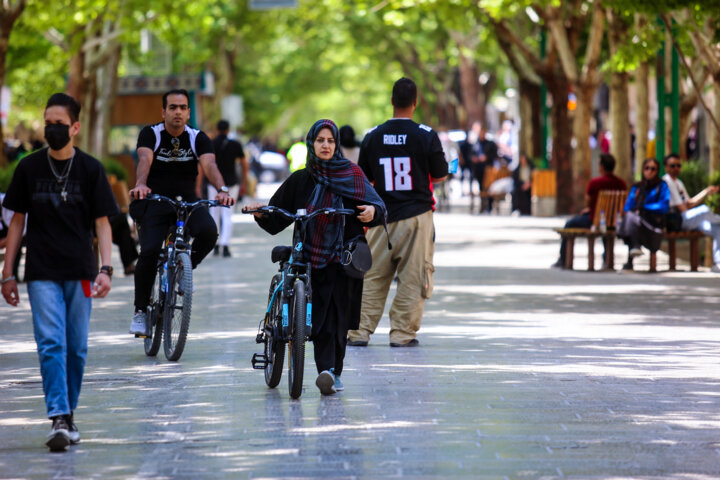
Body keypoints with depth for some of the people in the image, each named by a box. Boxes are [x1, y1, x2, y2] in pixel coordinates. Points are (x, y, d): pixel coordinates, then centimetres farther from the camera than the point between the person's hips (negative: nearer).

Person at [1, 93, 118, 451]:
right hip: (42, 272, 0)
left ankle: (69, 414, 20)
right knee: (51, 344, -12)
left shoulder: (90, 169, 2)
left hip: (80, 272, 1)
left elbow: (102, 223, 3)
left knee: (76, 348, 6)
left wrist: (105, 268, -10)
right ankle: (59, 419, -18)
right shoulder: (29, 168, 5)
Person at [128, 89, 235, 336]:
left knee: (208, 232, -28)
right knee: (150, 251, -22)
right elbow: (145, 160, -24)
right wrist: (140, 184, -46)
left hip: (187, 201, 2)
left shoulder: (198, 138, 0)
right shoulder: (150, 134, -4)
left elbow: (209, 165, -18)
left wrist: (222, 190, -38)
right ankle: (140, 311, -5)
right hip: (154, 202, -2)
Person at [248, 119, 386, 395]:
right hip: (312, 256, 1)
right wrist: (261, 214, -11)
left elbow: (376, 203, -1)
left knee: (338, 314, -2)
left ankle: (333, 372, 6)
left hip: (344, 257, -1)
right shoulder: (301, 180, 9)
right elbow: (277, 218, 9)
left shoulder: (352, 175, 7)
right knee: (320, 315, -8)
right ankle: (328, 371, -10)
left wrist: (372, 211, -23)